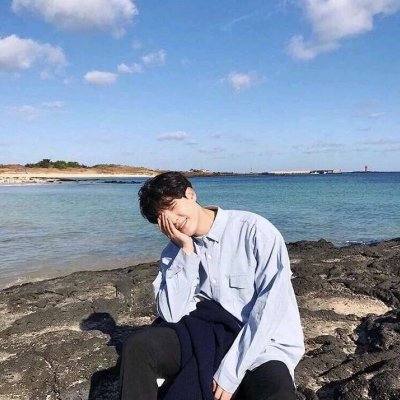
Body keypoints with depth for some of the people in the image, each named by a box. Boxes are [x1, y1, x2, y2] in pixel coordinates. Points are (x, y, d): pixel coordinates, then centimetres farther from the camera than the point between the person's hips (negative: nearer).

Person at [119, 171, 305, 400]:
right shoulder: (175, 253, 3)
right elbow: (172, 315, -10)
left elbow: (272, 304, -19)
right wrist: (187, 250, -15)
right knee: (138, 347, -16)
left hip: (264, 347, -4)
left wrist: (230, 371, -21)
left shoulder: (254, 230, -13)